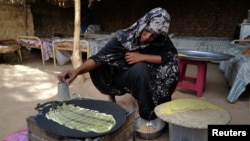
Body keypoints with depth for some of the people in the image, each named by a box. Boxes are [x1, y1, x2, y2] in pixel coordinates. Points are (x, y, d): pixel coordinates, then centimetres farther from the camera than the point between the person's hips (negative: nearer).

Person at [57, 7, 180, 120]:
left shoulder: (161, 40, -14)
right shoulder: (123, 37, -23)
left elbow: (173, 57, -20)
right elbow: (100, 57, -27)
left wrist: (143, 57, -27)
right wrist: (77, 71, -43)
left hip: (148, 80, 3)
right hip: (123, 78, -2)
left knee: (171, 68, -22)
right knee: (141, 68, -34)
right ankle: (148, 115, -18)